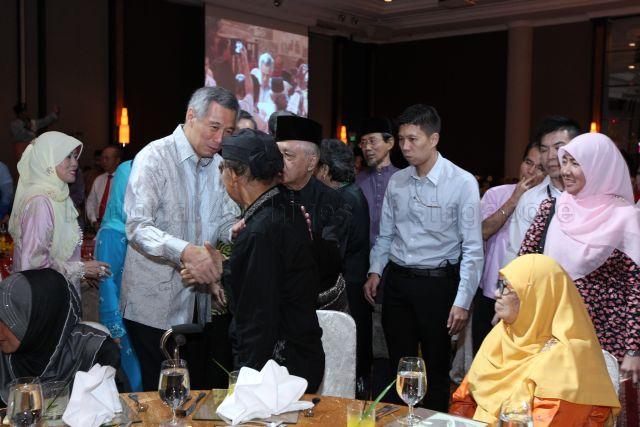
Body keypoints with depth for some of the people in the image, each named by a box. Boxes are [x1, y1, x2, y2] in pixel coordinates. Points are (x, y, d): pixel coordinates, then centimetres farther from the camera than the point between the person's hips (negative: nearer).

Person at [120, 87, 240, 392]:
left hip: (198, 303, 6)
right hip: (155, 303, -6)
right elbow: (137, 226, -22)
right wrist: (185, 251, -37)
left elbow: (227, 221, 8)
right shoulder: (154, 157, -12)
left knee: (199, 389, 15)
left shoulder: (218, 165, 9)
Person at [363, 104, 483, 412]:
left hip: (438, 282, -4)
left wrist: (462, 302, -15)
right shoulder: (396, 182, 4)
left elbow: (472, 248, -12)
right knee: (400, 365, 14)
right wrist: (375, 271, 2)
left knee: (436, 369, 10)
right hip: (397, 280, 5)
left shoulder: (462, 183, -12)